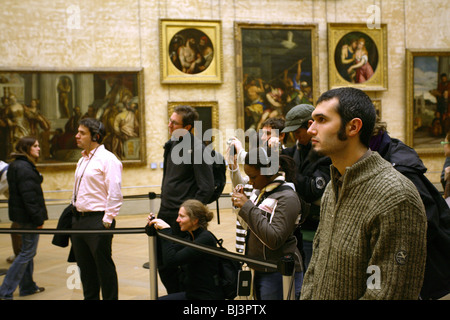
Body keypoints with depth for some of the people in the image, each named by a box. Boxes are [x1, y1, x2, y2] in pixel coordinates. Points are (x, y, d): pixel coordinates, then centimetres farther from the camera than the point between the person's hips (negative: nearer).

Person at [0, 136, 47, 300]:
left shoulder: (16, 165, 14)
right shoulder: (24, 168, -18)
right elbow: (28, 196, -22)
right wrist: (38, 219, -19)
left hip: (21, 214, 10)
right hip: (28, 216, -10)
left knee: (27, 251, 18)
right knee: (27, 252, -4)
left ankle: (27, 286, 29)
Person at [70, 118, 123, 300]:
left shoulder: (107, 160, -11)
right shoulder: (83, 160, 16)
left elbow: (115, 194, -16)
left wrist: (107, 221, -18)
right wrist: (75, 216, 16)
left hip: (97, 220, -9)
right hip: (79, 220, 9)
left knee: (104, 267, 0)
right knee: (85, 267, 16)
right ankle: (90, 298, 28)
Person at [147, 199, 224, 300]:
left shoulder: (206, 239, -21)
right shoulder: (190, 237, 7)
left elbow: (172, 260, -27)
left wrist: (166, 230, -22)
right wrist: (155, 227, 6)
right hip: (191, 293, 9)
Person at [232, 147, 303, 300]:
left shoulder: (287, 197, -16)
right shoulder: (260, 192, 9)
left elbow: (274, 239, -26)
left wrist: (248, 207, -23)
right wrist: (241, 205, 1)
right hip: (260, 271, 8)